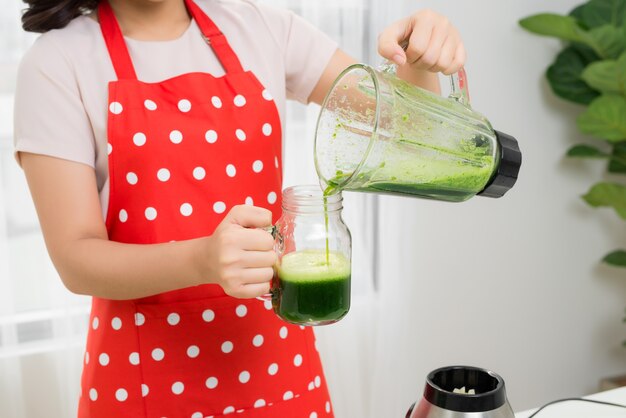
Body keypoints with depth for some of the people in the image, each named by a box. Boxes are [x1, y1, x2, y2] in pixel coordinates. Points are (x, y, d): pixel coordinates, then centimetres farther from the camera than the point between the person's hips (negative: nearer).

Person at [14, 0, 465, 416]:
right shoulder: (57, 63, -9)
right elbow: (75, 259, -15)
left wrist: (420, 62, -18)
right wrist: (201, 260, -33)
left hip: (272, 350, 3)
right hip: (148, 368, -2)